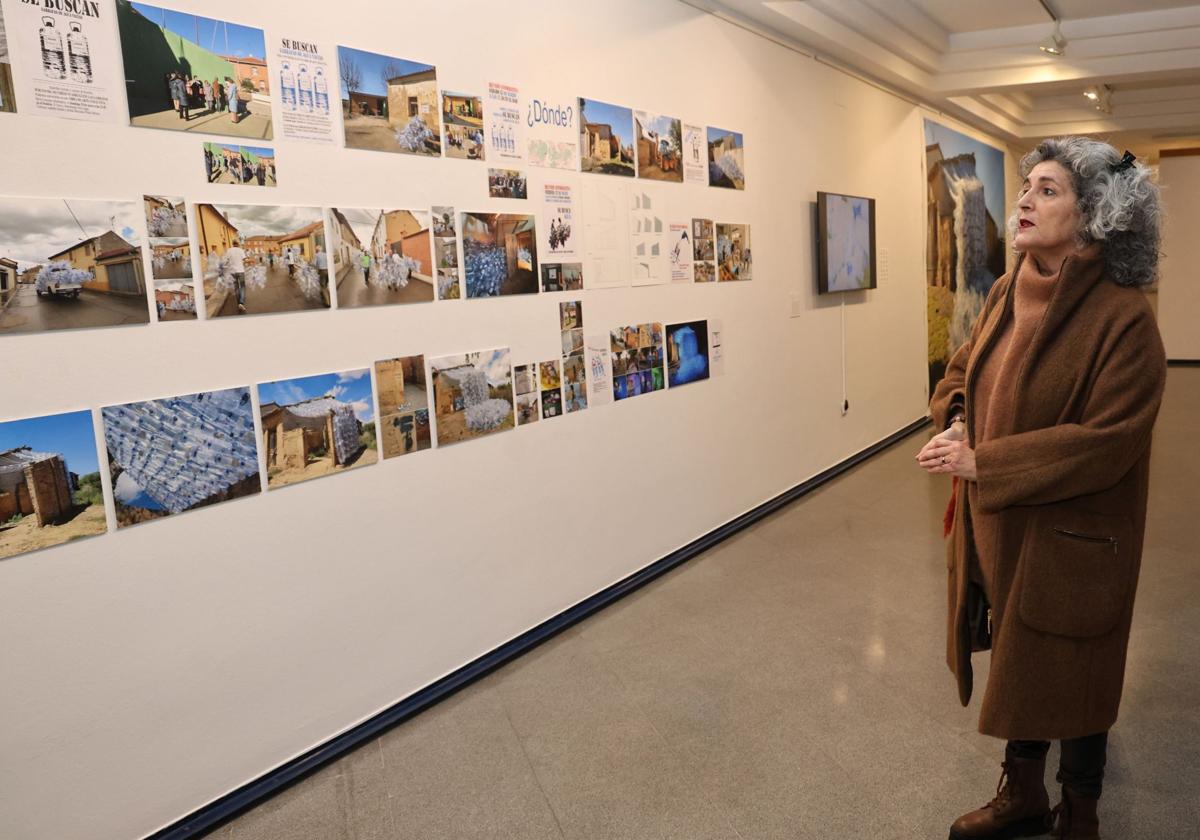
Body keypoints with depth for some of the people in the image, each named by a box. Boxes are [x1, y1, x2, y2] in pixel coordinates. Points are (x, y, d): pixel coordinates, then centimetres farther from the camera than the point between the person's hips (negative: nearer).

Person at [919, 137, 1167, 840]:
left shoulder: (1122, 318, -19)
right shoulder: (1007, 294, 3)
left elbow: (1107, 439, -24)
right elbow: (961, 371, 15)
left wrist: (982, 463, -24)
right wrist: (958, 424, -7)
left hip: (1069, 541, -6)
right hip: (997, 526, 6)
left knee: (1071, 677, 12)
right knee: (1017, 665, 21)